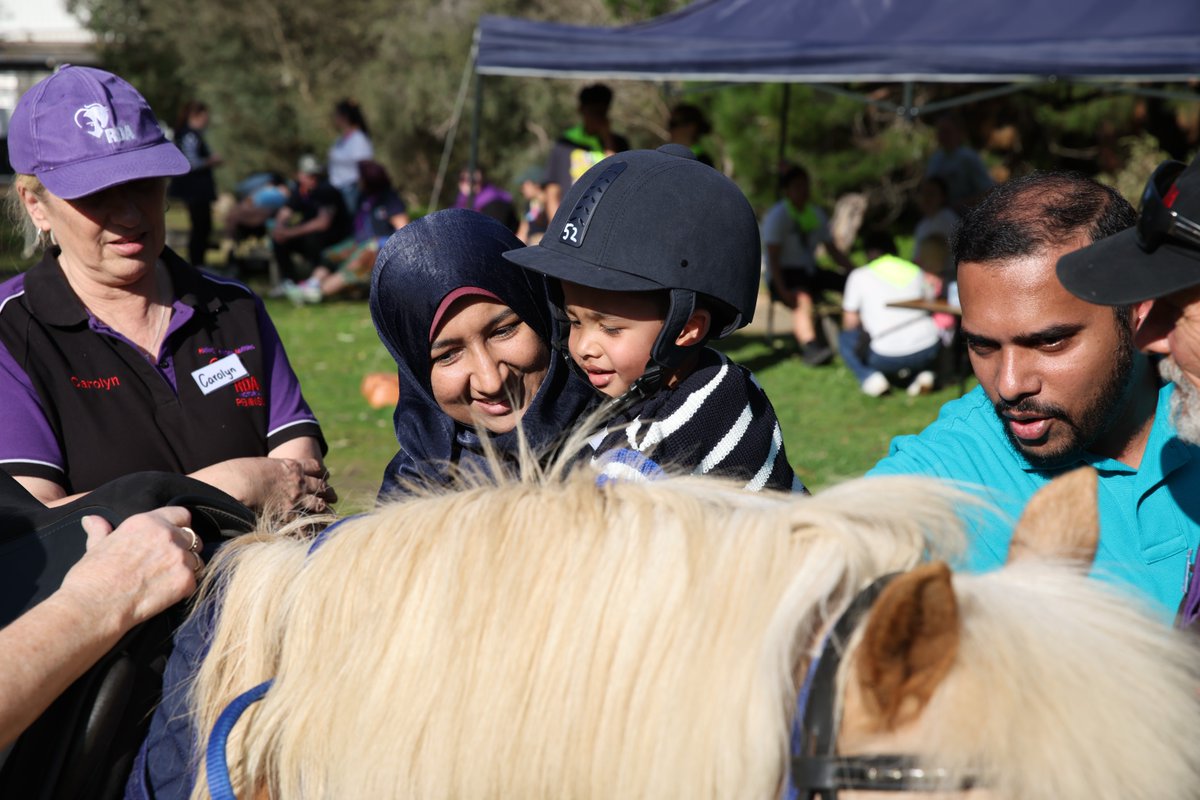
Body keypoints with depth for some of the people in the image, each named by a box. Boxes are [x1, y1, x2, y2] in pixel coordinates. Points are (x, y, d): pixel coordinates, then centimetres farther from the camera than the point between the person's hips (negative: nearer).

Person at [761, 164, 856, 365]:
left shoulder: (816, 214, 14)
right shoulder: (777, 215, -7)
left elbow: (833, 251, 18)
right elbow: (773, 257, -14)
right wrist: (782, 290, -26)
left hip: (810, 271, 7)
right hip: (785, 273, -7)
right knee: (802, 297, -39)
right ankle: (810, 348, -58)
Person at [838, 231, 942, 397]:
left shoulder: (859, 276, 7)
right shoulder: (915, 270, 16)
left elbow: (850, 322, 9)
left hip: (886, 358, -3)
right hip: (928, 351, 3)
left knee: (846, 339, 23)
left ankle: (869, 376, 0)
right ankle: (919, 373, 11)